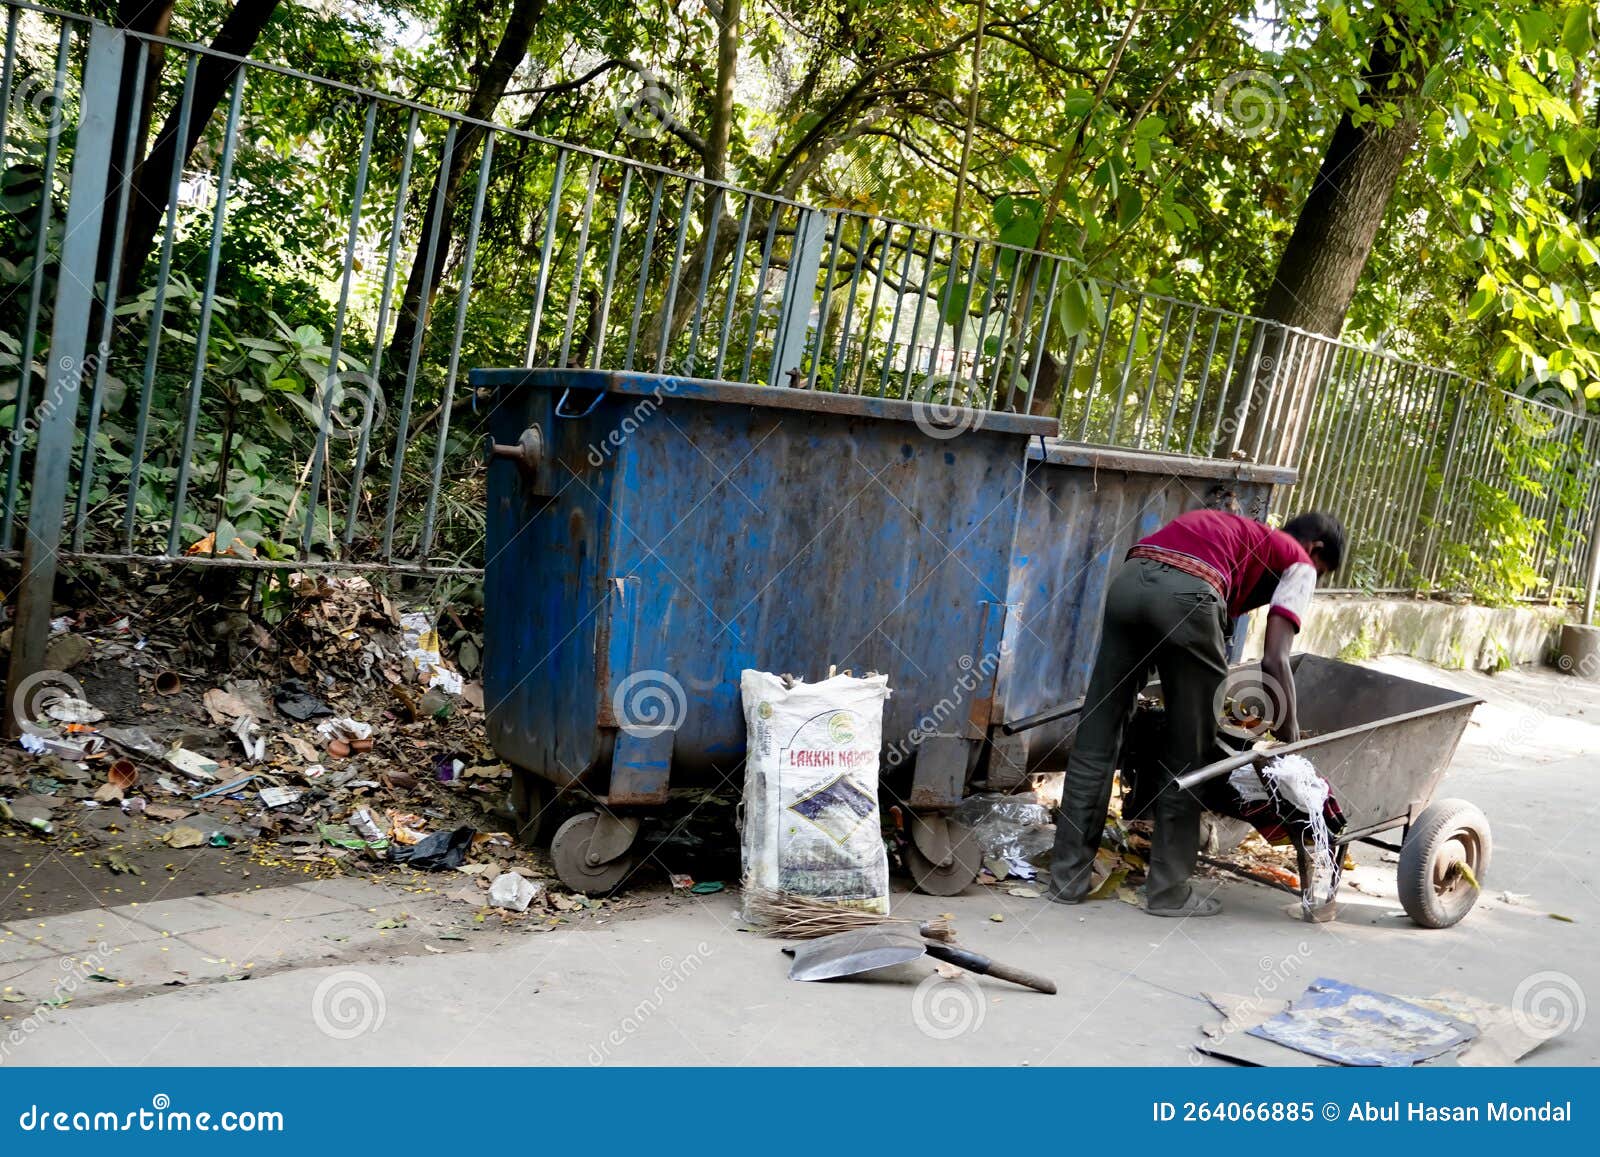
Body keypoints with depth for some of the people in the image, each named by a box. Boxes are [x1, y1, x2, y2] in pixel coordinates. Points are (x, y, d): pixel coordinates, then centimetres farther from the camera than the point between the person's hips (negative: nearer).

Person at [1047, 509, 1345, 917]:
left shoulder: (1234, 530, 40)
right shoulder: (1299, 563, 20)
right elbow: (1274, 661, 8)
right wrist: (1292, 744, 15)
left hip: (1129, 579, 6)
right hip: (1187, 595, -6)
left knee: (1095, 740, 11)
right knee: (1188, 756, 9)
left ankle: (1068, 878, 17)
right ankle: (1168, 891, 16)